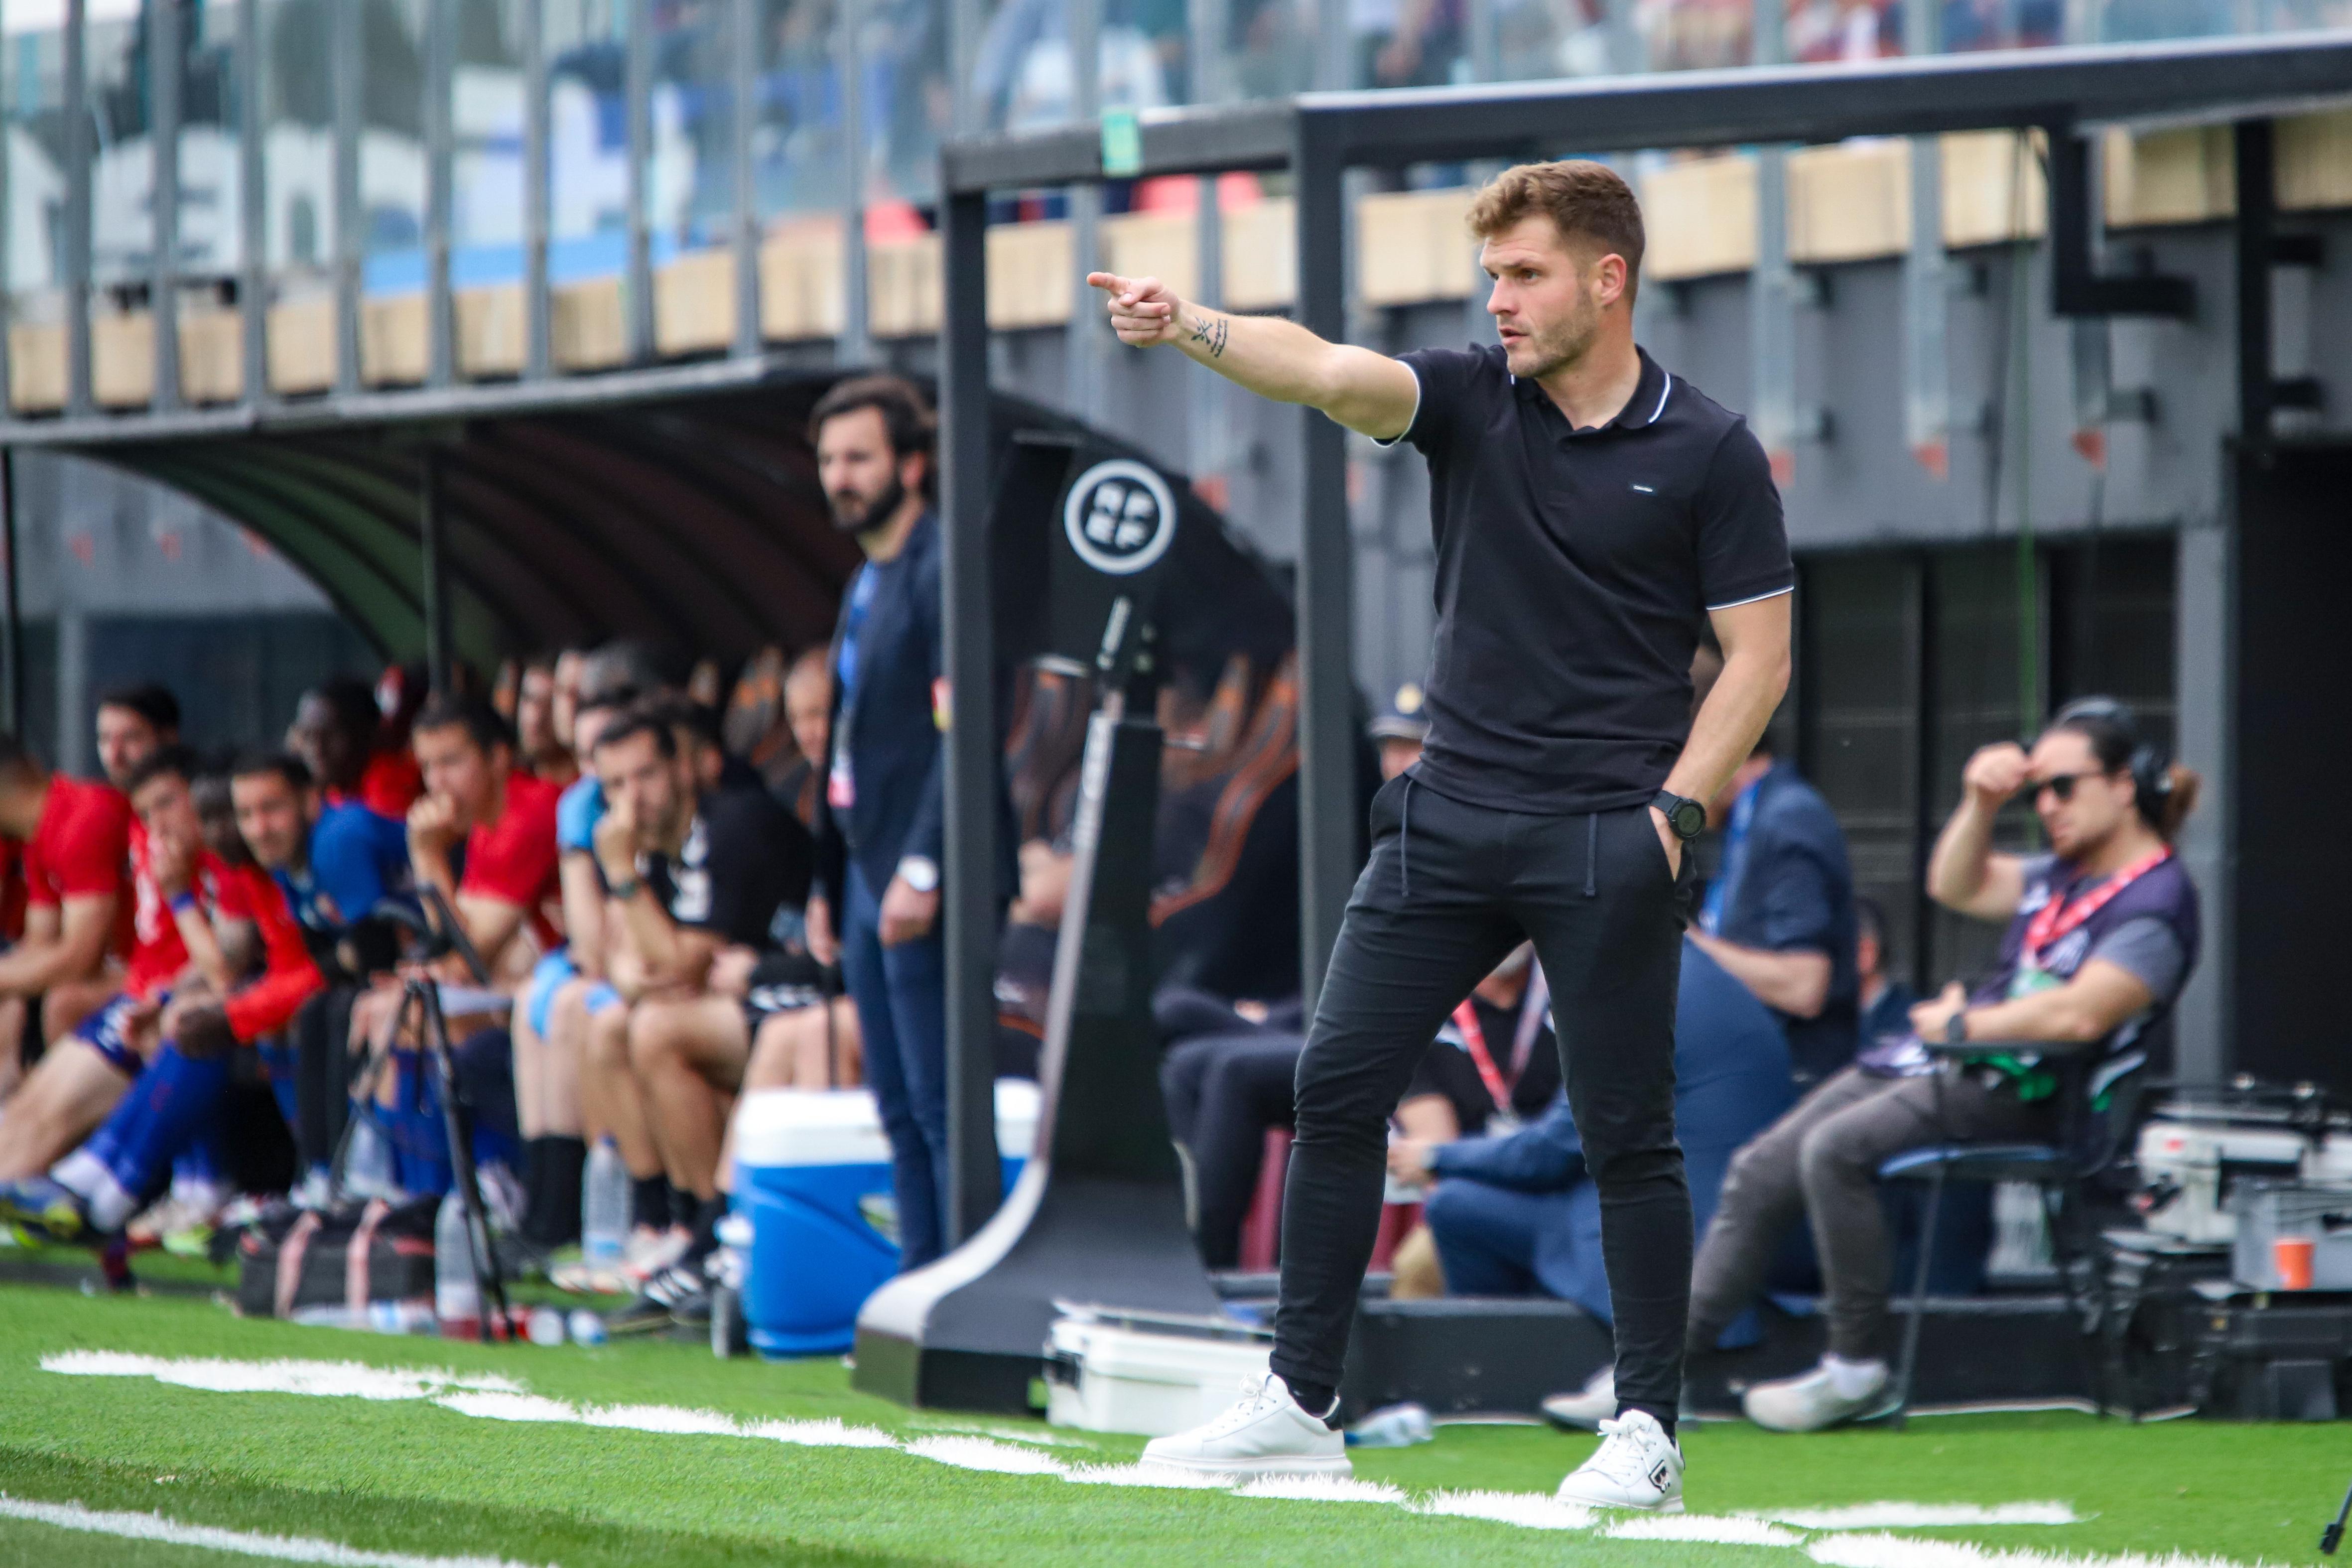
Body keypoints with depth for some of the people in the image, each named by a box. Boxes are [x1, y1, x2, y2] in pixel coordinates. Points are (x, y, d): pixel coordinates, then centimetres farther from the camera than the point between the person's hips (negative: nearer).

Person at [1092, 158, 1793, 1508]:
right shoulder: (1468, 401, 6)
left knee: (1627, 1132, -2)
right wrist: (1194, 328, -30)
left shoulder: (1710, 453, -3)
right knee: (1337, 1085, 0)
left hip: (1604, 840, -4)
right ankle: (1303, 1405, 7)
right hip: (1449, 821, 4)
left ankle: (1650, 1434, 7)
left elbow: (1760, 655, -2)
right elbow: (1328, 371, -12)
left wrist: (1675, 814, -12)